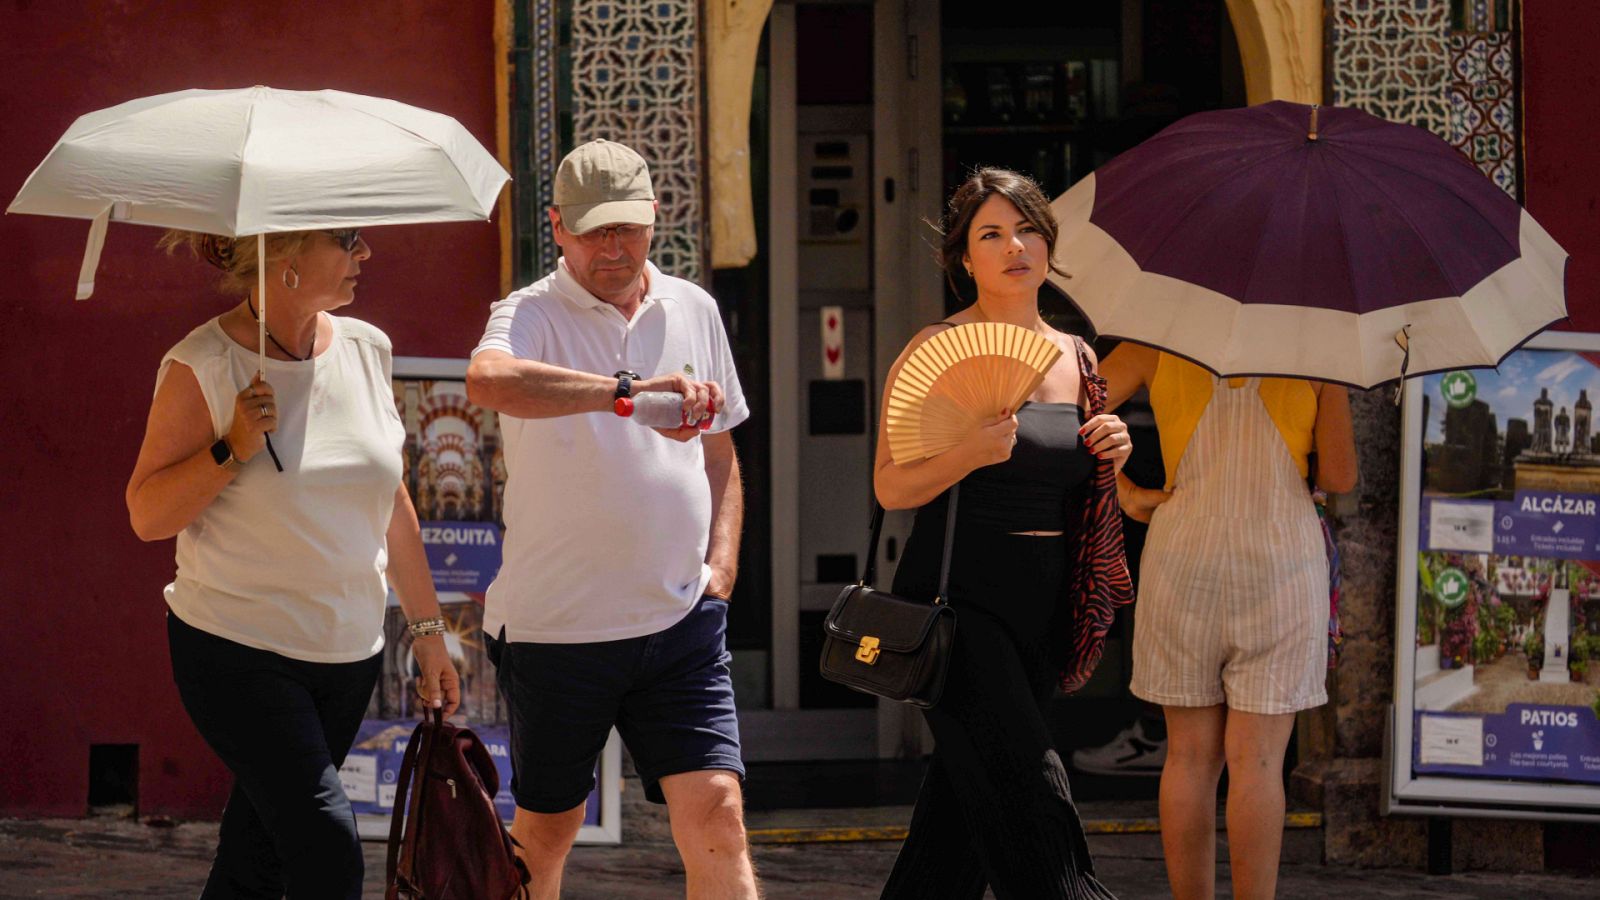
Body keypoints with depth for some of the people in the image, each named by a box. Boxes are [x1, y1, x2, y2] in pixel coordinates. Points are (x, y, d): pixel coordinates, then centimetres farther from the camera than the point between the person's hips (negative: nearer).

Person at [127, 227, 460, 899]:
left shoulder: (365, 349, 6)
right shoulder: (204, 367, -11)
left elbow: (391, 504, 16)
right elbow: (147, 515, -8)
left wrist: (427, 629, 17)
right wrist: (233, 448, -22)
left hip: (347, 654, 5)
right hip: (238, 652, -5)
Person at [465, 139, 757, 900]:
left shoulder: (693, 310, 10)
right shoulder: (532, 316, -7)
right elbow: (488, 379, -33)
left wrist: (721, 565, 8)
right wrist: (629, 393, -42)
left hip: (680, 620, 3)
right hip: (555, 626, -3)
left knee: (716, 815, -9)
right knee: (545, 830, 9)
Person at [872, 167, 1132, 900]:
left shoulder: (1075, 358, 14)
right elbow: (890, 487, -8)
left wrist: (1109, 459, 2)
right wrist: (972, 453, -24)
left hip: (1042, 609, 6)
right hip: (958, 598, -6)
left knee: (963, 811, 8)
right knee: (1032, 804, -15)